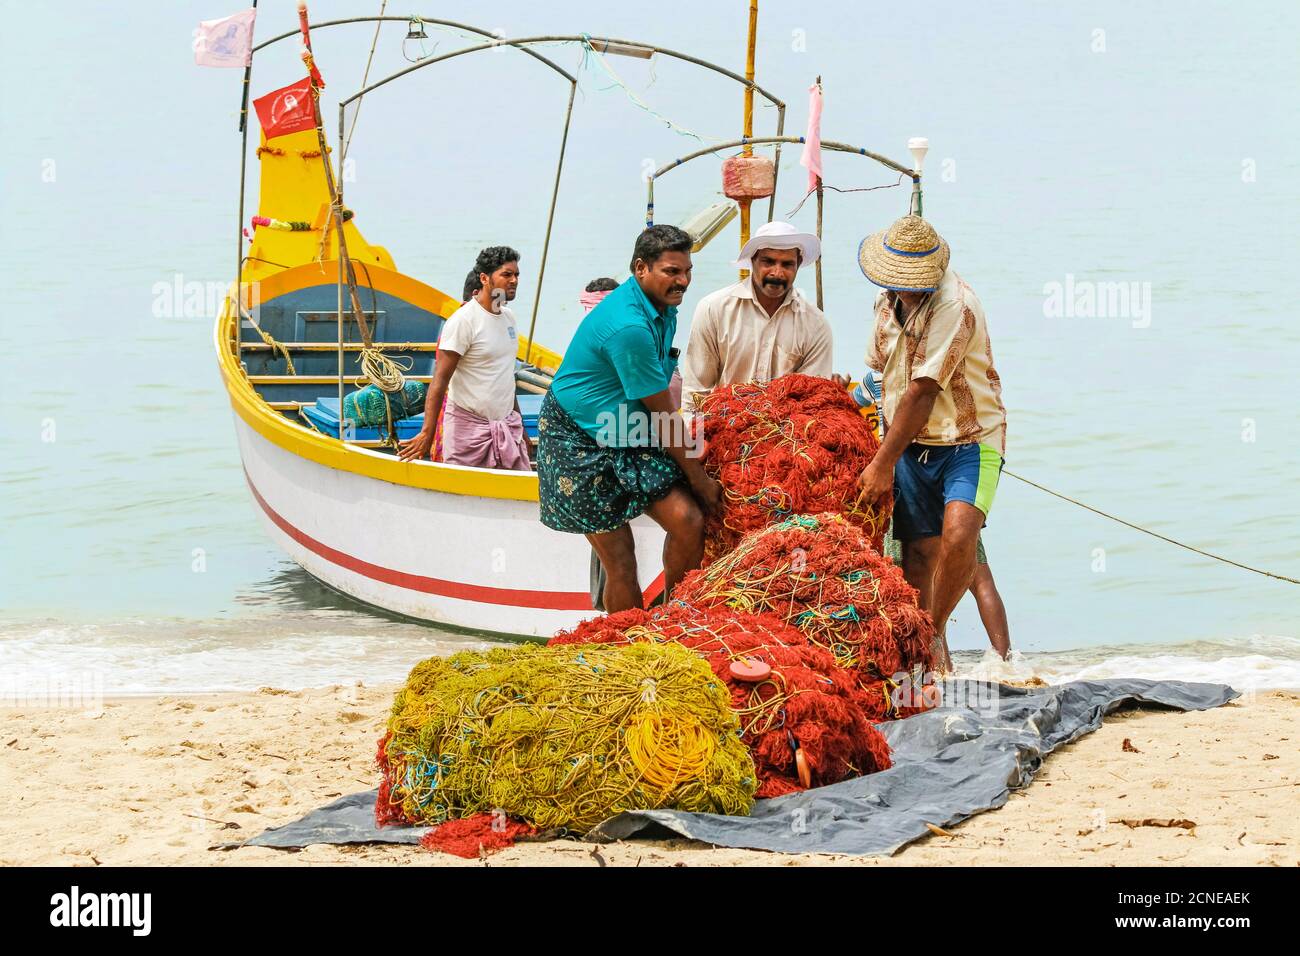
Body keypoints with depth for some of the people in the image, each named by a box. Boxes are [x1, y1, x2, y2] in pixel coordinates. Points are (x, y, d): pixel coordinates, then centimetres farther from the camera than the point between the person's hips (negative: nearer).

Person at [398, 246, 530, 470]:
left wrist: (520, 427, 25)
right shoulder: (463, 321, -13)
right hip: (469, 426, -7)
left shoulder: (508, 317, 12)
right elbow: (440, 380, -17)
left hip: (507, 425, 7)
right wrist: (427, 434, -24)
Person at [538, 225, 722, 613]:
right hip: (578, 446, -8)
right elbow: (663, 414, -18)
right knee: (620, 563, -7)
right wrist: (699, 478, -9)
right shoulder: (629, 326, -26)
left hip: (631, 442, 8)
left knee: (688, 520, -11)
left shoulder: (663, 308, 5)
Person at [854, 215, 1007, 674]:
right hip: (911, 446, 7)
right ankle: (923, 653, 14)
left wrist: (883, 464, -18)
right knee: (919, 552, 3)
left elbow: (922, 393, -21)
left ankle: (936, 631, -6)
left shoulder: (955, 305, -22)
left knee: (958, 535, -26)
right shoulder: (889, 300, 6)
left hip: (968, 442, -7)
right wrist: (883, 455, 17)